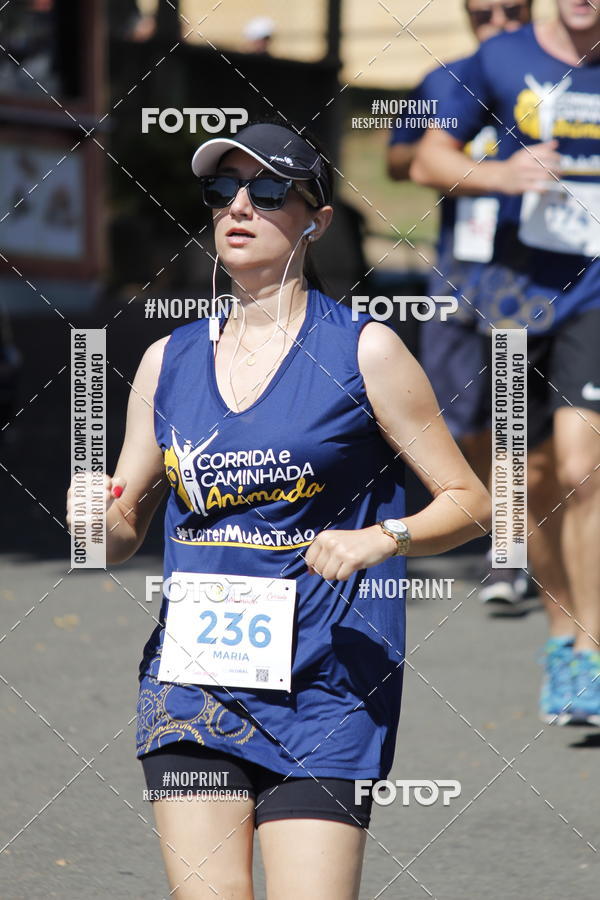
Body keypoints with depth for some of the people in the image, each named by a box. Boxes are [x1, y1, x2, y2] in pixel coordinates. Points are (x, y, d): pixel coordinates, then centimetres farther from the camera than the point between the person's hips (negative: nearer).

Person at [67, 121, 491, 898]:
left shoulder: (364, 351, -1)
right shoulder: (168, 361, 10)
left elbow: (469, 503, 2)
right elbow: (124, 532, 17)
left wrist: (379, 539, -17)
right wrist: (97, 517, -7)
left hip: (323, 689, -3)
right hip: (190, 682, 3)